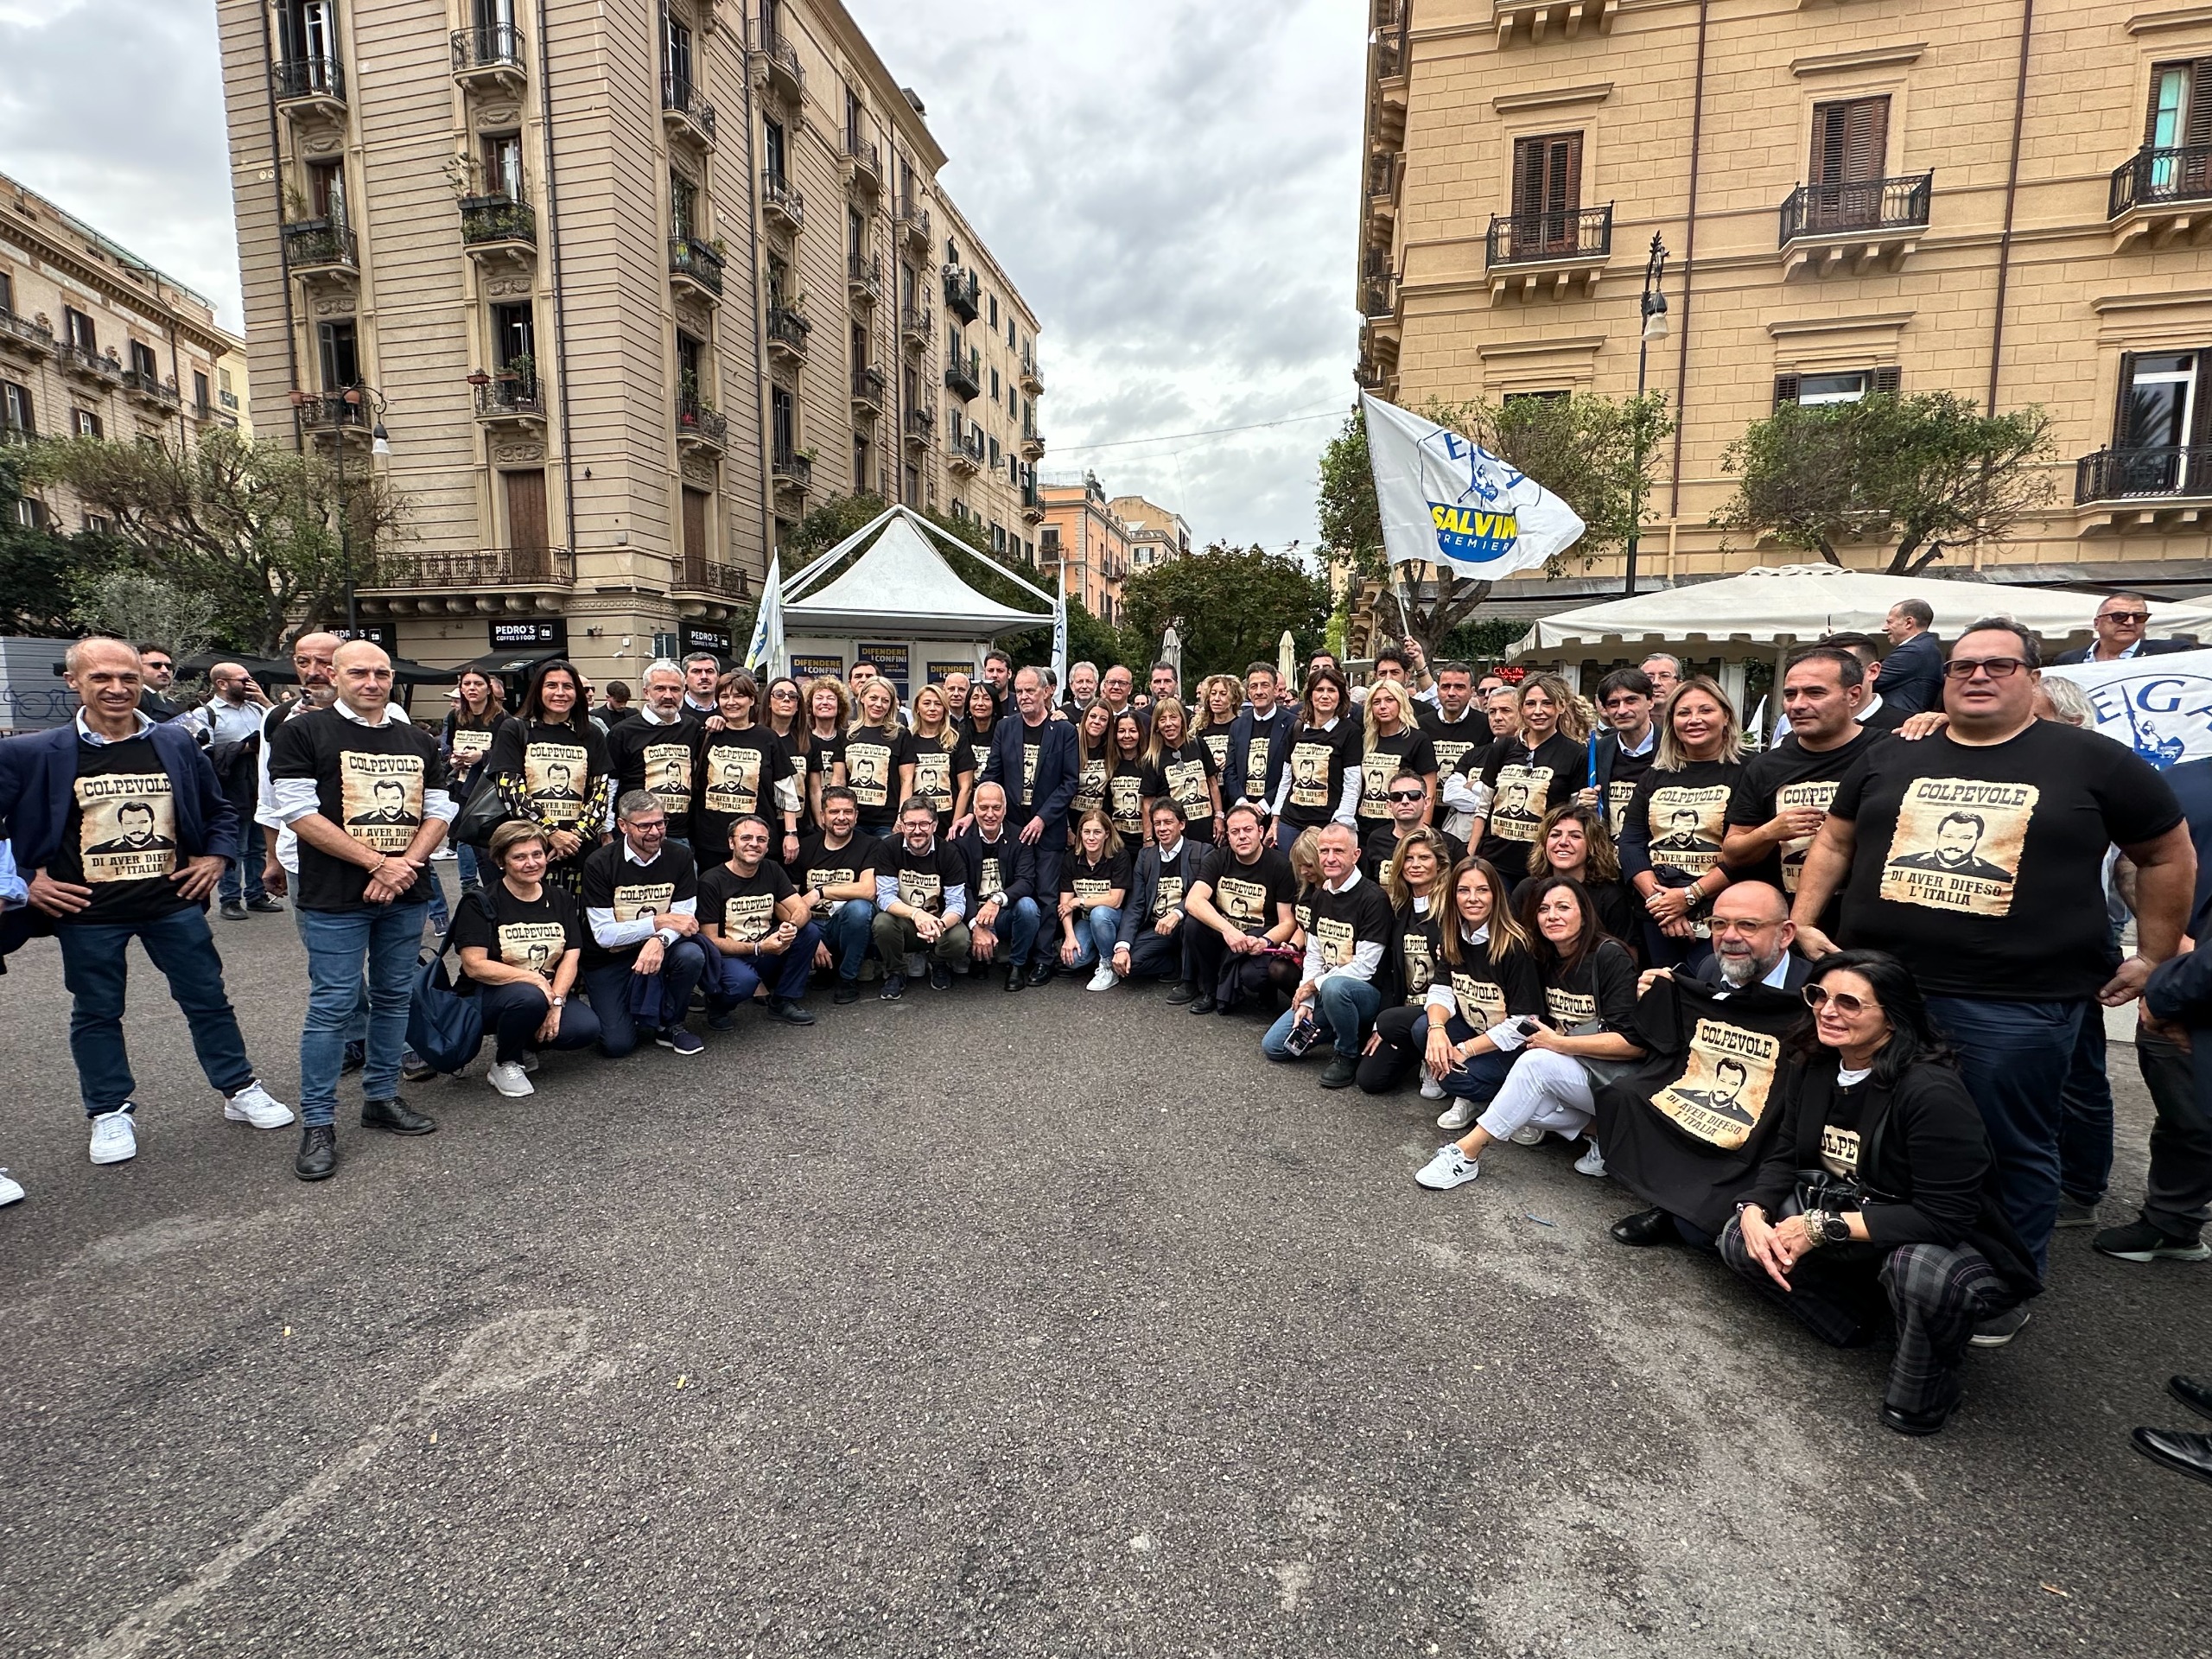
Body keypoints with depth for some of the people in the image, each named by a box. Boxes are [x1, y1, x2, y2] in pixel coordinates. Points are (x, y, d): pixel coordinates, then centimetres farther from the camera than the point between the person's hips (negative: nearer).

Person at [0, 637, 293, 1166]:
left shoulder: (177, 743, 3)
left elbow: (219, 809, 15)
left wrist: (215, 856, 4)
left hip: (175, 901, 1)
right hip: (86, 910, -1)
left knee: (208, 999, 10)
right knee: (96, 1013, 13)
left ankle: (241, 1090, 23)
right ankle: (110, 1112, 29)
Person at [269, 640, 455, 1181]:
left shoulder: (420, 742, 12)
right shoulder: (303, 733, -2)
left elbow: (440, 812, 8)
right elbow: (300, 813, -11)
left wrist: (405, 866, -9)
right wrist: (378, 862, -15)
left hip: (406, 893, 5)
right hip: (335, 897, -4)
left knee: (394, 997, 12)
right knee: (333, 1006, -2)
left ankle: (381, 1097, 26)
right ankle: (318, 1124, 8)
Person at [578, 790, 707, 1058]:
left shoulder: (680, 856, -8)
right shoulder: (599, 864, -15)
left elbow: (684, 918, -11)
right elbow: (604, 934, -17)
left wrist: (661, 939, -33)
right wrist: (660, 922, -25)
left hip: (657, 949, 2)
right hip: (608, 961, -2)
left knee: (691, 954, -32)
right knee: (617, 1044, -13)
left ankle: (669, 1024, -5)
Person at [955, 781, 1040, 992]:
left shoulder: (1019, 838, -3)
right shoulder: (961, 840, -3)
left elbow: (1026, 881, -16)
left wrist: (997, 900, -36)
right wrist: (976, 926, -27)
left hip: (1009, 913, 1)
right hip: (973, 915, 0)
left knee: (1027, 905, -33)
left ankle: (1017, 965, -6)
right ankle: (984, 957, 6)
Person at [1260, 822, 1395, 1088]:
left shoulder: (1374, 899, -17)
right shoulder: (1320, 896, 8)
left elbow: (1364, 967, -20)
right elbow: (1313, 956, 8)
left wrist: (1314, 985, -13)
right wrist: (1305, 1003, -5)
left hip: (1368, 992, -7)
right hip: (1323, 992, 7)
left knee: (1333, 987, -41)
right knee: (1273, 1045, 0)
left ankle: (1348, 1055, -13)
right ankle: (1342, 1031, 16)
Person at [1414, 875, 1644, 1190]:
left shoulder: (1610, 956, -14)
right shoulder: (1545, 960, 6)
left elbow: (1632, 1043, -20)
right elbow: (1524, 1026, 2)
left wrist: (1557, 1043, -21)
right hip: (1567, 1073, 7)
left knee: (1537, 1061, -31)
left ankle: (1466, 1153, -26)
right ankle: (1595, 1129, -10)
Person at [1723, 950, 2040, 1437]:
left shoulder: (1932, 1091, -28)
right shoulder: (1822, 1069, -4)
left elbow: (1942, 1218, -29)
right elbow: (1785, 1157, 1)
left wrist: (1825, 1228, -28)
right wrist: (1753, 1212, -18)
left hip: (1954, 1246, -6)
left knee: (1917, 1268, -40)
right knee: (1739, 1241, -9)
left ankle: (1925, 1392, -8)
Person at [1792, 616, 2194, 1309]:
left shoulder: (2092, 760, 2)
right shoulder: (1890, 758, 8)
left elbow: (2170, 856, 10)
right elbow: (1835, 841, 15)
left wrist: (2153, 956, 8)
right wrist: (1804, 920, 6)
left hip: (2018, 1003, -3)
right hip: (1883, 987, 3)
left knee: (2011, 1148, 10)